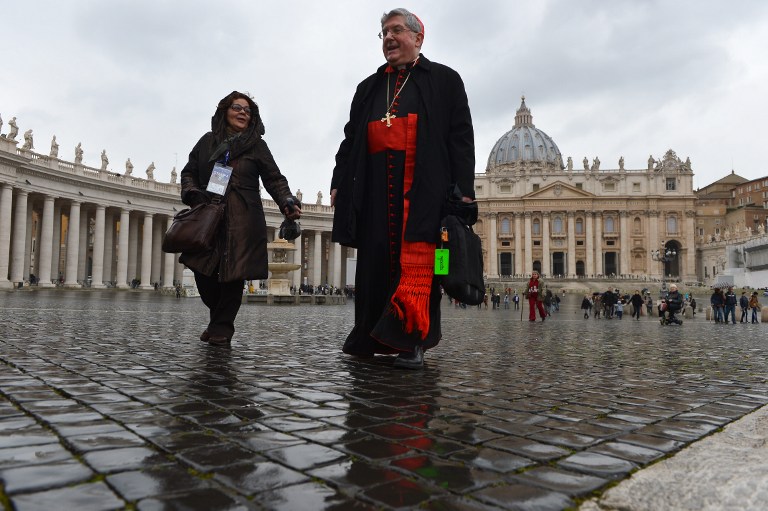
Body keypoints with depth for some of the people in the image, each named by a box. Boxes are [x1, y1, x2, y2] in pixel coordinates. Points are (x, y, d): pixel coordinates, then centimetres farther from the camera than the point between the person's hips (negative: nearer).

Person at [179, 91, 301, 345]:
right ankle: (219, 319, 20)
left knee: (233, 273, -8)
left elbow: (274, 179, 4)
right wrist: (192, 193, -2)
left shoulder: (257, 145, 9)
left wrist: (288, 203, -13)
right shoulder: (208, 141, 15)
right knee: (203, 269, -5)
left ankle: (221, 328, 8)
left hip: (243, 221, -2)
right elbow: (188, 172, 18)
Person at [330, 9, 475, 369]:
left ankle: (412, 342, -7)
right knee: (376, 260, 0)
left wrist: (464, 189, -7)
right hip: (377, 188, 4)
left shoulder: (444, 80, 13)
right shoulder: (369, 88, 25)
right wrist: (339, 181, 10)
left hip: (424, 186, -4)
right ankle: (372, 337, 7)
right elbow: (351, 138, 22)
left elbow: (461, 137, 4)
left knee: (416, 261, -10)